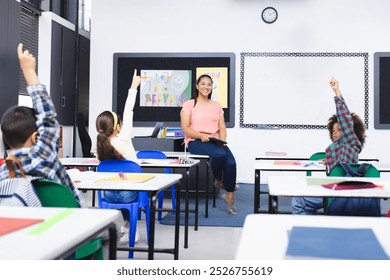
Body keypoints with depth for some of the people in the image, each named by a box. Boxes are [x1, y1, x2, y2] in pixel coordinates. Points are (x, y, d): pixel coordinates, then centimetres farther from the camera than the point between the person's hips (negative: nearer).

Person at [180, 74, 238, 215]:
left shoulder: (216, 105, 20)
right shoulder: (189, 104, 6)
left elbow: (222, 127, 14)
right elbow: (185, 128, -3)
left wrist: (222, 140, -7)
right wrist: (201, 136, -18)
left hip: (215, 141, 4)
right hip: (195, 141, -4)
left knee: (231, 163, -26)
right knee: (220, 154, -34)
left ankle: (229, 196, -10)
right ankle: (218, 181, -4)